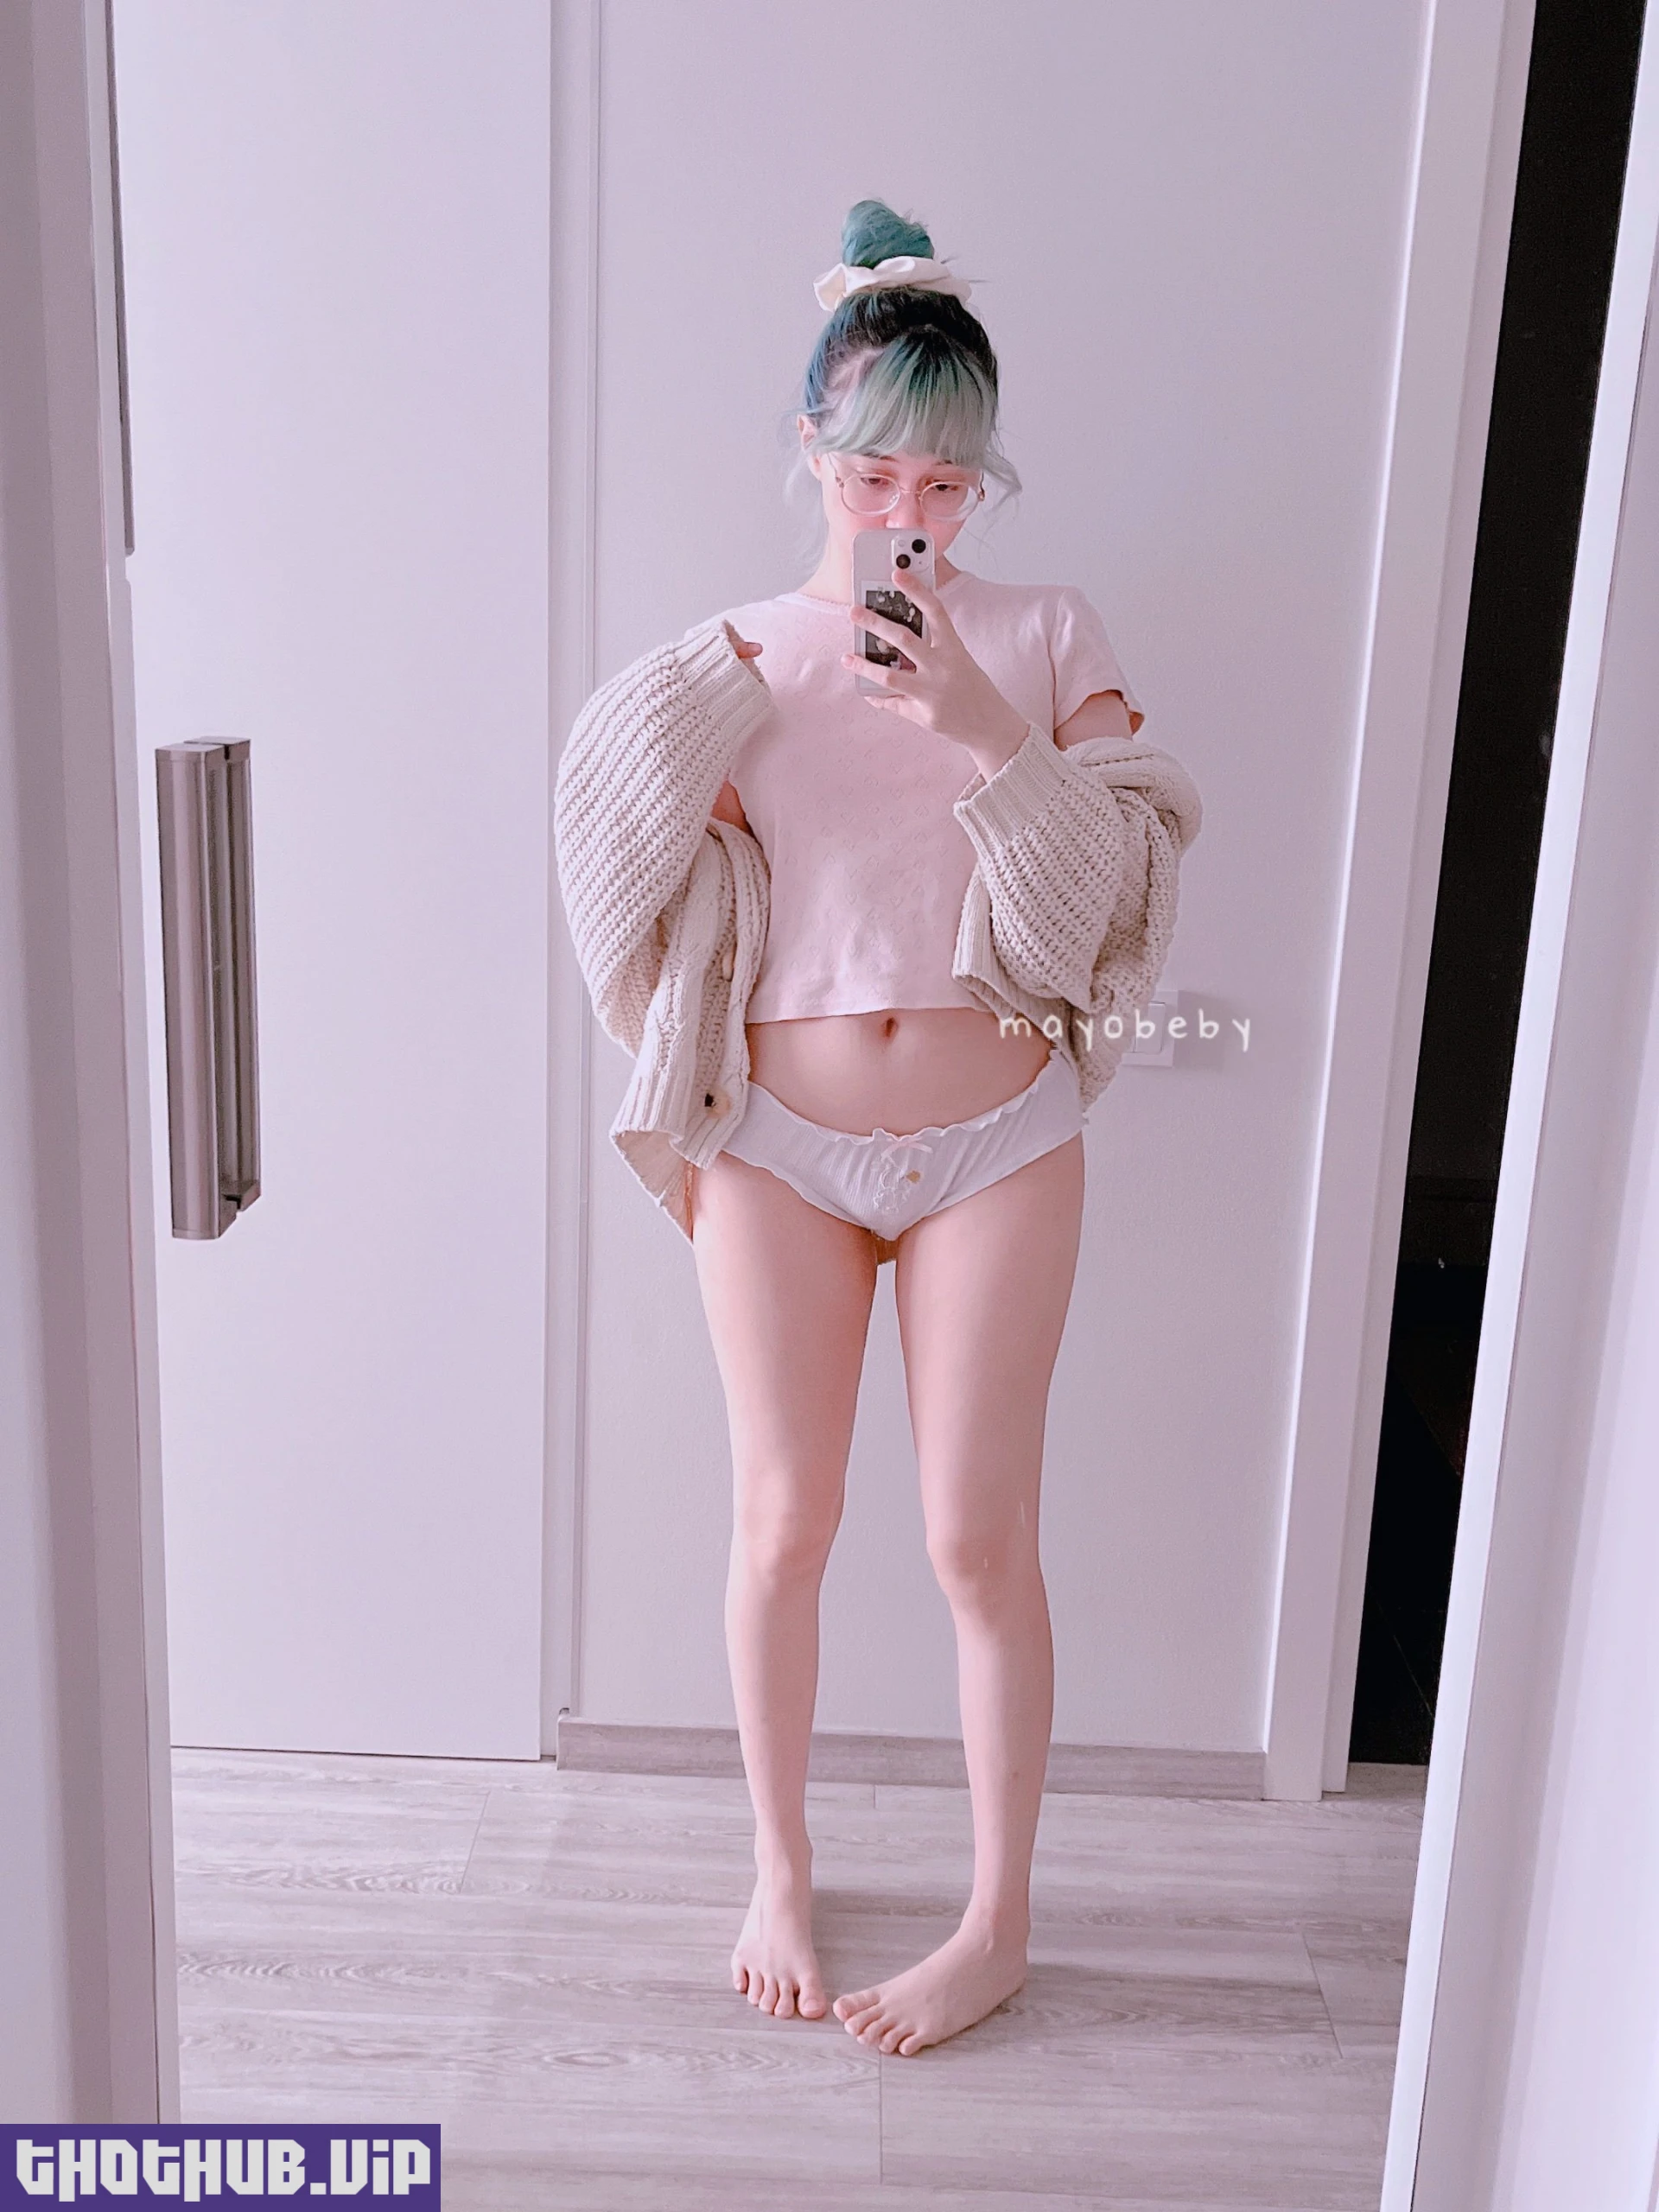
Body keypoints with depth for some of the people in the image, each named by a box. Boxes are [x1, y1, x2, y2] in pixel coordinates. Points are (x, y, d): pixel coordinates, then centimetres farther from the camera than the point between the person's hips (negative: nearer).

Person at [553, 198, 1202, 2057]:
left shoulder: (1050, 643, 0)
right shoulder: (734, 662, 2)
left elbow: (1093, 916, -8)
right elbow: (656, 917, -2)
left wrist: (985, 725, -19)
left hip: (995, 1147, -1)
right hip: (784, 1148, 1)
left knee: (979, 1539, 4)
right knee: (782, 1523, 9)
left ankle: (998, 1920, 25)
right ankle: (779, 1871, 33)